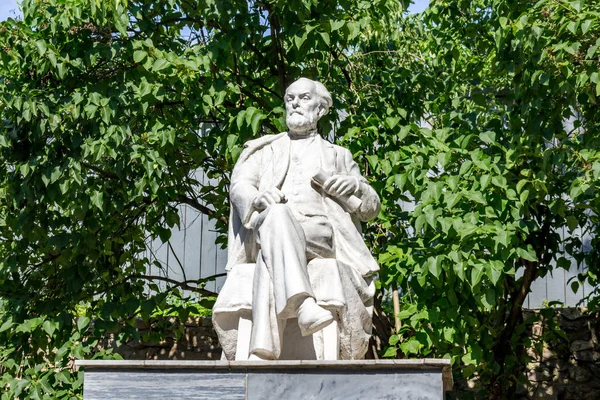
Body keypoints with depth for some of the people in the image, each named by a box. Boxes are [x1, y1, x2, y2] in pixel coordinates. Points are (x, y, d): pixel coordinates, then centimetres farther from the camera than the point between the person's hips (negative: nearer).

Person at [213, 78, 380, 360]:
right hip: (263, 230, 0)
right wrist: (258, 198, -15)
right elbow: (239, 185, 11)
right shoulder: (264, 150, 31)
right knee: (276, 213, -40)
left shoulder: (338, 156, 32)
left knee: (270, 260, -38)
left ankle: (264, 348, -54)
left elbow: (371, 209, 26)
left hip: (319, 231, 0)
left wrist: (356, 187, 1)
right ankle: (302, 302, -60)